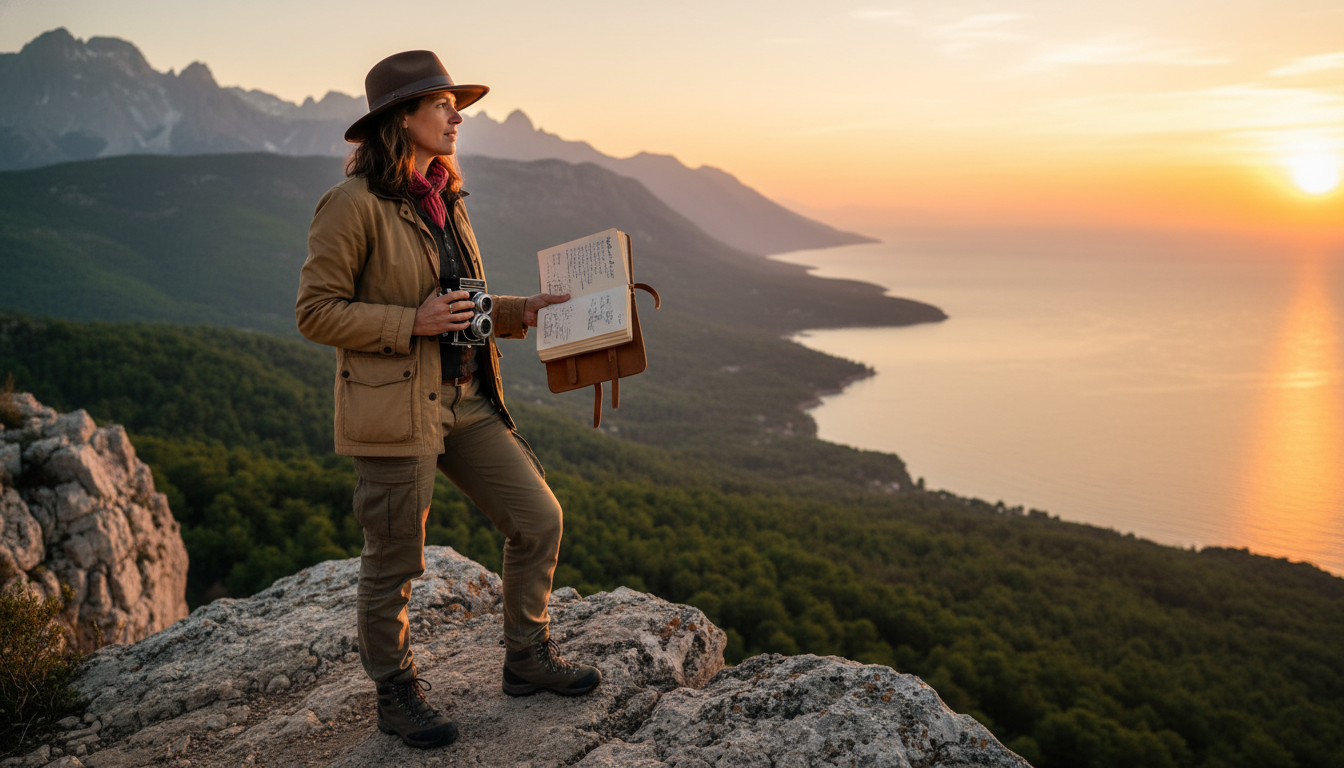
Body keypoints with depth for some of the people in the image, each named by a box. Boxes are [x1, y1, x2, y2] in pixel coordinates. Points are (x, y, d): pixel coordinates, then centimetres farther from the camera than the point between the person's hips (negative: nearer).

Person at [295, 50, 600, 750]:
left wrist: (519, 311, 7)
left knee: (538, 518, 9)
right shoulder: (354, 204, -13)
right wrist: (412, 321, -20)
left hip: (467, 401, 8)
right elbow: (316, 311, -13)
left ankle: (528, 659, 28)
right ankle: (396, 697, 28)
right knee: (394, 562, 6)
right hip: (396, 410, -8)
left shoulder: (444, 199, 12)